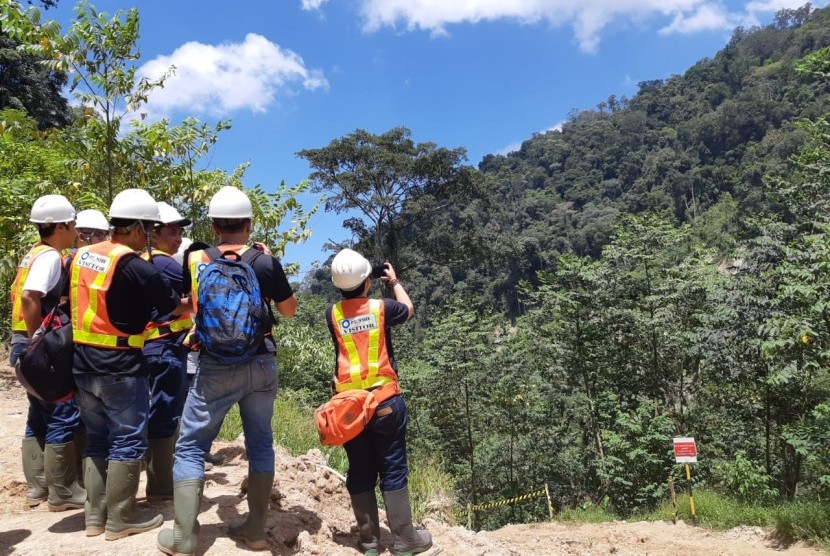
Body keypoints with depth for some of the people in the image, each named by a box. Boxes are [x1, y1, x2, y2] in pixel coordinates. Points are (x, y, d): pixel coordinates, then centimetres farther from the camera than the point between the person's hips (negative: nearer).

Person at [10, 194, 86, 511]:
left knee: (39, 416, 15)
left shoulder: (33, 254, 14)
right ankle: (62, 492, 5)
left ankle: (37, 487, 23)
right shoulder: (50, 256, -14)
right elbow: (29, 298, -26)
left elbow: (22, 296, 17)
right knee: (62, 416, -3)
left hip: (26, 342, 10)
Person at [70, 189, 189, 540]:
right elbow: (177, 307, -4)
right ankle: (120, 520, 12)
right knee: (128, 441, 4)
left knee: (97, 439, 17)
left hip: (82, 364, 8)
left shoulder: (80, 257, 7)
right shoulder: (137, 268, -16)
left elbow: (70, 302, 18)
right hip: (119, 368, -8)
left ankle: (94, 515, 24)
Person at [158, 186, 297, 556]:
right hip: (261, 364, 1)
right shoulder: (266, 262, -5)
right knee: (260, 442, 13)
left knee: (191, 445, 10)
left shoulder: (196, 259, -3)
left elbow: (189, 304, 14)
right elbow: (289, 310, 9)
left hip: (216, 367, -1)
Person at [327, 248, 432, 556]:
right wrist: (394, 281, 30)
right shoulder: (382, 308, -5)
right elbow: (409, 308, 17)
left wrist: (354, 289, 27)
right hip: (385, 400, -2)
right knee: (393, 470, 5)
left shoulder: (333, 314, 0)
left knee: (360, 473, 11)